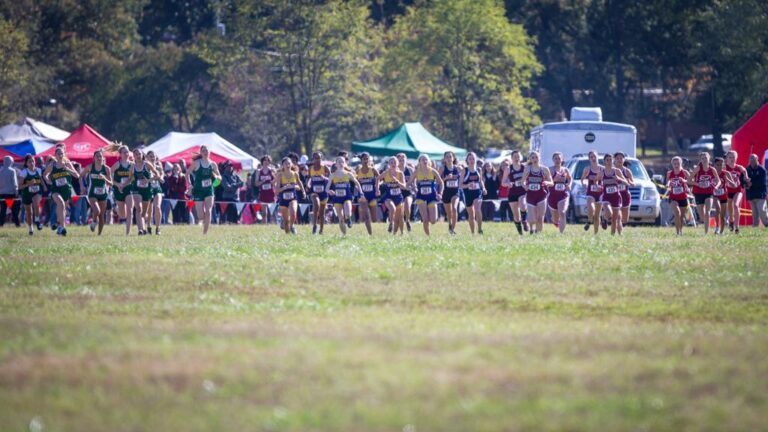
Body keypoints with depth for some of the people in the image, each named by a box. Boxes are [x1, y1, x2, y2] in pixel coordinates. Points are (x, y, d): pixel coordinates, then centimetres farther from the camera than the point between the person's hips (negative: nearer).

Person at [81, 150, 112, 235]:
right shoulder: (90, 167, -4)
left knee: (102, 215, 5)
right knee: (97, 211, -25)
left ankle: (100, 234, 20)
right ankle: (94, 221, 8)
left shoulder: (106, 169, -3)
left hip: (103, 193, 2)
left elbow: (110, 184, -2)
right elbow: (80, 176, 9)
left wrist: (104, 178, -21)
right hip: (92, 194, -2)